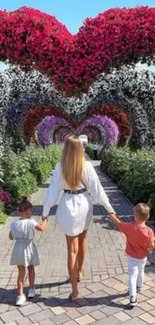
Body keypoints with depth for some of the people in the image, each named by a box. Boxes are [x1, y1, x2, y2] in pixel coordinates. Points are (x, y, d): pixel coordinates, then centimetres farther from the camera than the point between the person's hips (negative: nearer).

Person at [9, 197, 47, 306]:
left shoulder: (14, 224, -9)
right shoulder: (31, 222, -22)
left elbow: (11, 237, 2)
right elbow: (41, 228, -13)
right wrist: (45, 220, 4)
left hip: (19, 250, 2)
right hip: (29, 249, -2)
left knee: (21, 272, 12)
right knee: (31, 269, 23)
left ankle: (20, 295, 10)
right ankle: (31, 289, 35)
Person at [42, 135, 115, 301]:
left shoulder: (60, 167, -13)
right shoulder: (87, 166, -13)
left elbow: (53, 192, -9)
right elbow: (97, 190, -8)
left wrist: (45, 212, 3)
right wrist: (109, 208, 2)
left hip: (68, 206, -1)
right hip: (84, 204, 2)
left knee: (72, 248, 6)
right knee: (82, 240, 27)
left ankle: (74, 291, 8)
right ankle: (79, 272, 48)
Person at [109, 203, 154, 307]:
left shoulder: (129, 227, -27)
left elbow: (118, 222, -13)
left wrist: (111, 214, 3)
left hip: (132, 257, -2)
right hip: (143, 257, 2)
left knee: (132, 276, 5)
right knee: (141, 272, 27)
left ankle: (133, 297, -3)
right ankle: (139, 287, 50)